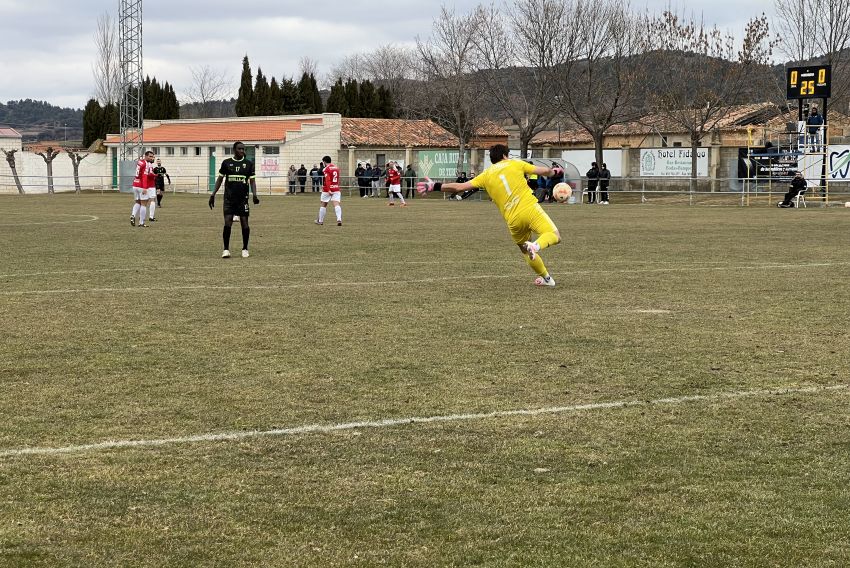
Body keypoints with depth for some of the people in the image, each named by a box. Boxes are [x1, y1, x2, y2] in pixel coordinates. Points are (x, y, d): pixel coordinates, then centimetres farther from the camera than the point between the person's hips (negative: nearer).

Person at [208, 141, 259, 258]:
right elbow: (220, 179, 11)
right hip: (229, 199, 0)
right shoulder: (226, 163, 5)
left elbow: (252, 181, 5)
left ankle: (245, 249, 16)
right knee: (227, 223, -9)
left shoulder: (249, 164, 5)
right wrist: (213, 194, 6)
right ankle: (226, 250, 0)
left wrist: (254, 195, -10)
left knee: (244, 223, 0)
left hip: (243, 199, 0)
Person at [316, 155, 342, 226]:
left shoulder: (326, 169, -7)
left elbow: (327, 180, -18)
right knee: (336, 204, -7)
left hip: (328, 189, -5)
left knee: (323, 204, 10)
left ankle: (320, 221, 22)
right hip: (336, 189, 5)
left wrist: (328, 190, -25)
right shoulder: (336, 168, 14)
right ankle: (339, 219, -27)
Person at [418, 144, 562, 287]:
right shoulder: (515, 164, 10)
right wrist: (554, 171, 35)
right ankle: (536, 245, -33)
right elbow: (543, 171, 13)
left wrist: (434, 186, 15)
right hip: (530, 208, -3)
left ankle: (546, 278, 24)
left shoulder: (486, 175, 12)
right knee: (554, 235, -5)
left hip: (513, 220, 3)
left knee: (526, 251, 22)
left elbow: (460, 187, 8)